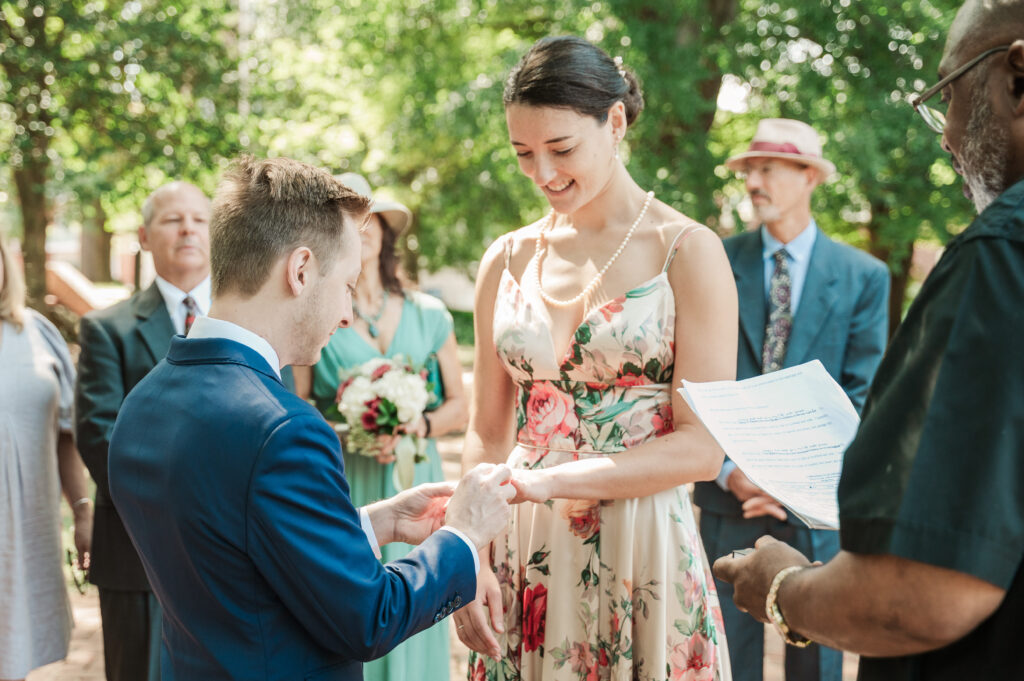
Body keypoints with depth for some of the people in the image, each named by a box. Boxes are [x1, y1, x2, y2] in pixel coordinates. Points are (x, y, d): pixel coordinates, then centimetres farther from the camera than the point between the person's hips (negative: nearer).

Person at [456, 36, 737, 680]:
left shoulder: (688, 252, -6)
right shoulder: (508, 260, 6)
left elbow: (702, 447, -11)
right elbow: (488, 432, 10)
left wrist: (546, 480, -19)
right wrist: (471, 559, -2)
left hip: (643, 555, -3)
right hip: (523, 554, 4)